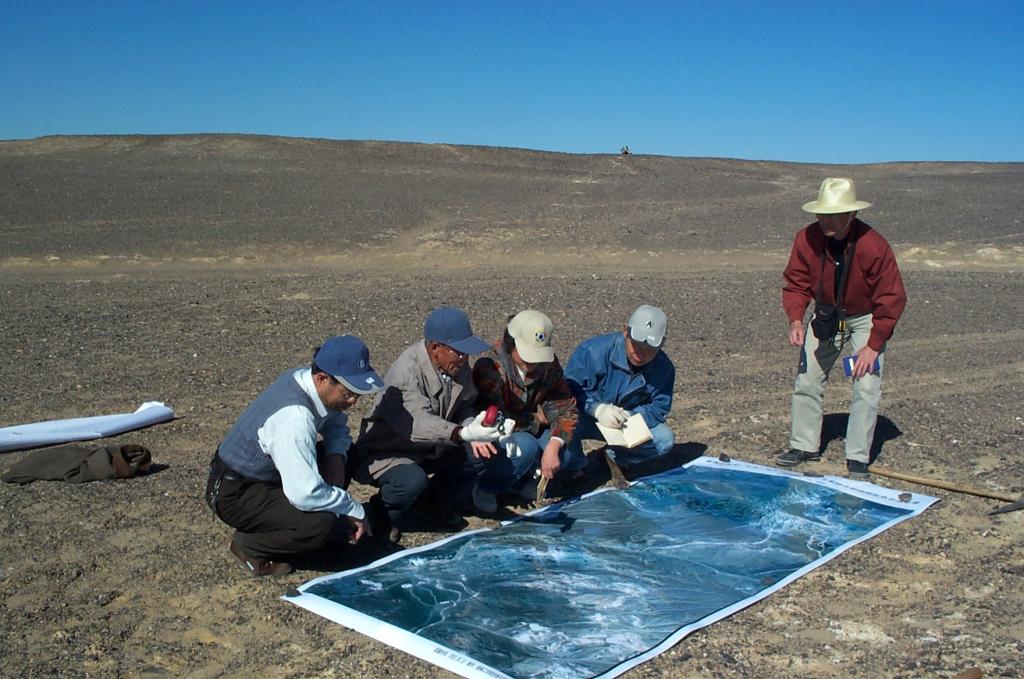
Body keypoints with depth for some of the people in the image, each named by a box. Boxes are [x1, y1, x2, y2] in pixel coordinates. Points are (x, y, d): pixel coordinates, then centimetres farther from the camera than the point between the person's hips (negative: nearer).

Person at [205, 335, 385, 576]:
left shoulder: (305, 378, -8)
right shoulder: (294, 417, -34)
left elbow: (336, 425, 12)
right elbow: (306, 494, -36)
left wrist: (336, 456, -8)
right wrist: (355, 511, -22)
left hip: (264, 473, 9)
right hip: (234, 494, -9)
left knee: (344, 456, 3)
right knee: (321, 524, -27)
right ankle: (248, 545, -4)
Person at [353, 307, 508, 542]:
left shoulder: (458, 365, -6)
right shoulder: (407, 371, -29)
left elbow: (465, 406, -1)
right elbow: (417, 423, -41)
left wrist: (473, 431, -25)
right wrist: (464, 433, -57)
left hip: (427, 449, 8)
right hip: (386, 451, -8)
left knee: (479, 450, -8)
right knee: (413, 480, -36)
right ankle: (382, 512, -2)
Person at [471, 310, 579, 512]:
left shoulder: (549, 364, -10)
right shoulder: (489, 367, -27)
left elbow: (566, 409, -13)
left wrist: (552, 447, -31)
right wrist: (537, 419, -17)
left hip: (528, 433, 6)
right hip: (487, 447, -6)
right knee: (525, 446, -33)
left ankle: (520, 477, 6)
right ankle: (486, 486, -6)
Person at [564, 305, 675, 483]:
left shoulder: (664, 368, -13)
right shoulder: (595, 351, -26)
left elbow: (659, 408, -10)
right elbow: (570, 388, -23)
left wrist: (629, 417, -30)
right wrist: (598, 409, -40)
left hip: (627, 423, 4)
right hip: (584, 417, -4)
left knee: (665, 439, -16)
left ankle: (615, 458, 11)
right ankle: (573, 468, -2)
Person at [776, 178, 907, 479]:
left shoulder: (874, 246, -29)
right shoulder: (807, 239, -19)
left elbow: (892, 299, -22)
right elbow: (795, 283, -8)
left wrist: (872, 346, -23)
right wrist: (796, 321, -24)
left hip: (866, 319, -3)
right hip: (826, 316, 4)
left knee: (867, 388, -9)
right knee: (806, 380, 5)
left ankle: (858, 458, 1)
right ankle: (804, 445, 20)